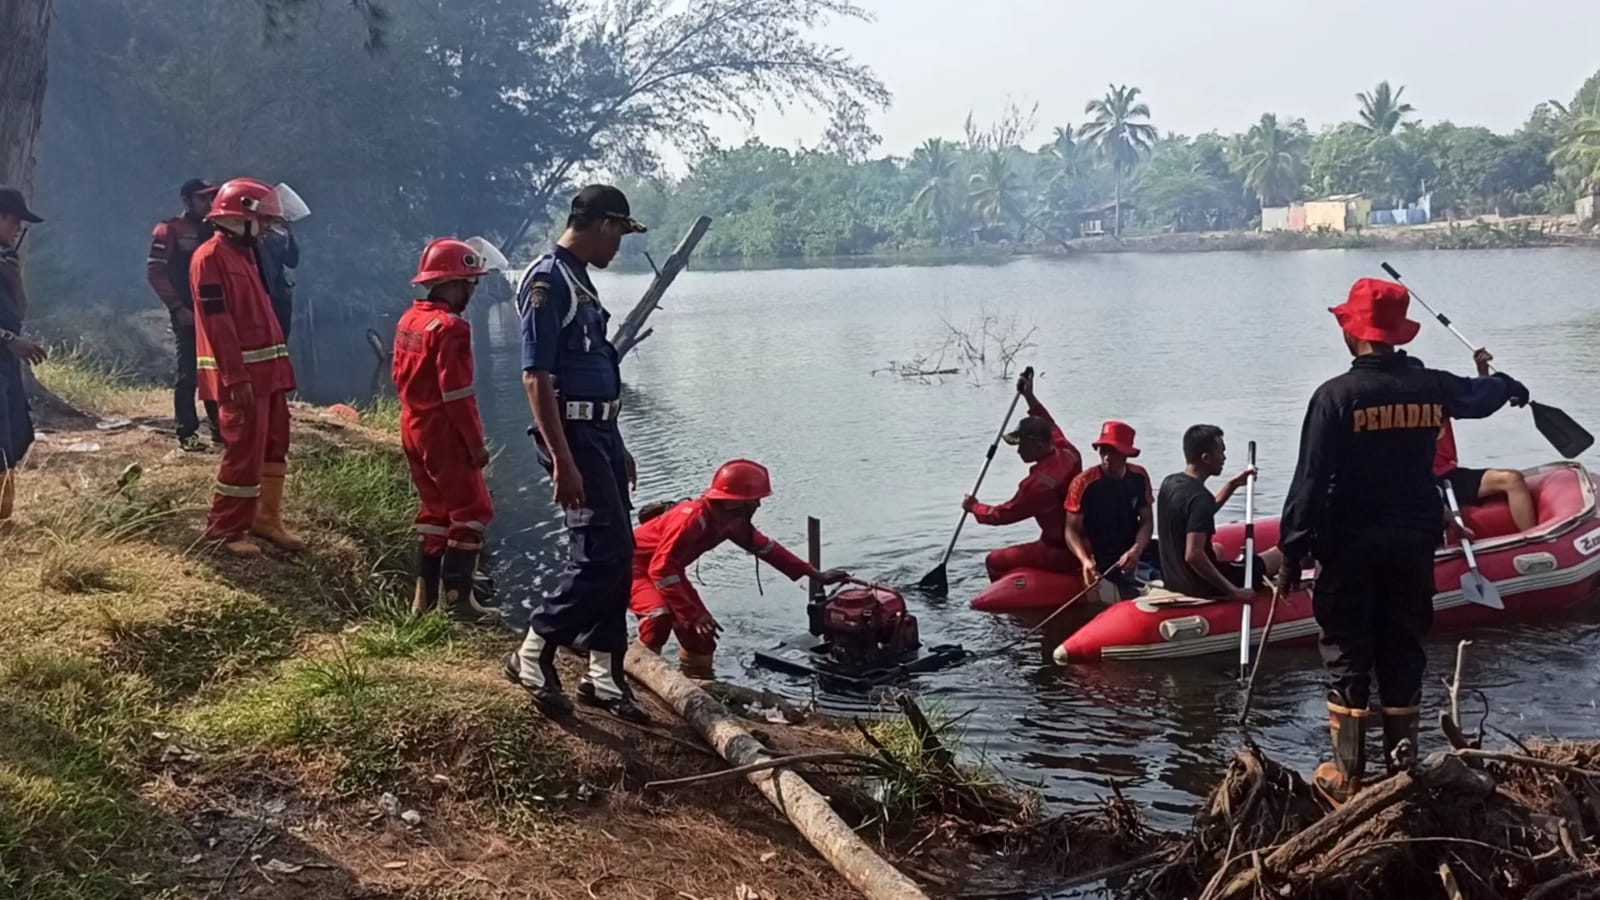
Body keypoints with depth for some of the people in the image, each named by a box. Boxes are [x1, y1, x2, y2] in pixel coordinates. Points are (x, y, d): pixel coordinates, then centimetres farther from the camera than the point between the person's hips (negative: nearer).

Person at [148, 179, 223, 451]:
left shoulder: (211, 230, 14)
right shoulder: (168, 230, -5)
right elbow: (155, 273, -10)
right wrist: (177, 307, -15)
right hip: (186, 313, -6)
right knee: (188, 374, -4)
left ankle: (220, 428, 15)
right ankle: (187, 433, 1)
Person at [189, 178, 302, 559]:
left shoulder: (245, 253, 17)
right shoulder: (210, 257, -14)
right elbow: (218, 324, -19)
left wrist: (279, 365, 18)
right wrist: (237, 378, -23)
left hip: (266, 368, 10)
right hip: (241, 374, -10)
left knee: (275, 445, 14)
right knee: (245, 451, -6)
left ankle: (266, 518, 25)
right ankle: (227, 529, 4)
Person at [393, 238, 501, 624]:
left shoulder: (409, 320, 8)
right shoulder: (451, 327, -19)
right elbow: (457, 395, -21)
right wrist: (477, 444, -16)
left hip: (413, 429, 9)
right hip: (444, 433, -9)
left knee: (436, 508, 17)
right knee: (472, 510, 0)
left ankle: (426, 595, 20)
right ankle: (457, 598, -1)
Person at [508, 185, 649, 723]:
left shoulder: (580, 281, 16)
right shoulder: (547, 280, -13)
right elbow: (536, 376, -19)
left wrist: (617, 449, 23)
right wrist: (562, 462, -24)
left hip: (601, 433, 10)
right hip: (573, 435, -10)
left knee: (617, 556, 10)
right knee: (600, 555, -11)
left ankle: (604, 675, 17)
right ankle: (534, 655, 5)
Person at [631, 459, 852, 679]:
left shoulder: (733, 521, -8)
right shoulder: (693, 518, -36)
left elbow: (766, 547, 8)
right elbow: (660, 570, -39)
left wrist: (816, 575, 9)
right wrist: (693, 614, -41)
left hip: (666, 568, 9)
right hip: (635, 563, -9)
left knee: (699, 632, 6)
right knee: (660, 617, -33)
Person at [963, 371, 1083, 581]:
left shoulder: (1039, 483, -25)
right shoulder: (1068, 453, -4)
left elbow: (1002, 515, -12)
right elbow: (1050, 427, 19)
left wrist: (973, 507, 6)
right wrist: (1030, 397, 23)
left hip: (1060, 554, -9)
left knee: (994, 562, 0)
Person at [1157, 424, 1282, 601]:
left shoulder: (1170, 483, 1)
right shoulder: (1200, 497, -26)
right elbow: (1193, 555, -33)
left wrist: (1232, 485, 15)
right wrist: (1233, 591, -28)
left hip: (1172, 578, 9)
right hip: (1202, 586, -9)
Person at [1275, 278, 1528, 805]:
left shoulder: (1336, 395, -14)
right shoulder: (1431, 387, 1)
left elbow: (1311, 480, -16)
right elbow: (1480, 394, 25)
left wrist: (1293, 551, -10)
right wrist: (1509, 386, 49)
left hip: (1351, 548, -4)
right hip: (1414, 544, 4)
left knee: (1347, 657, 4)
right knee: (1403, 653, 14)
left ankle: (1347, 779, 7)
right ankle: (1402, 769, 20)